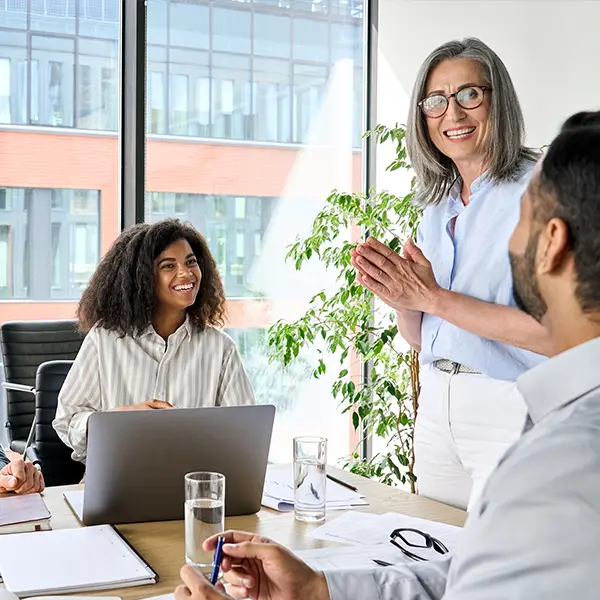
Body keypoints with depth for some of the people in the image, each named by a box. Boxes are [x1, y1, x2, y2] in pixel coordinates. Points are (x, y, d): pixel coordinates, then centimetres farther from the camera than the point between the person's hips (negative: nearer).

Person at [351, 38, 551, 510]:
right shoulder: (438, 206, 11)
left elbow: (553, 332, -21)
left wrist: (431, 297, -20)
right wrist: (400, 297, -7)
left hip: (511, 411, -7)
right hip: (437, 404, 7)